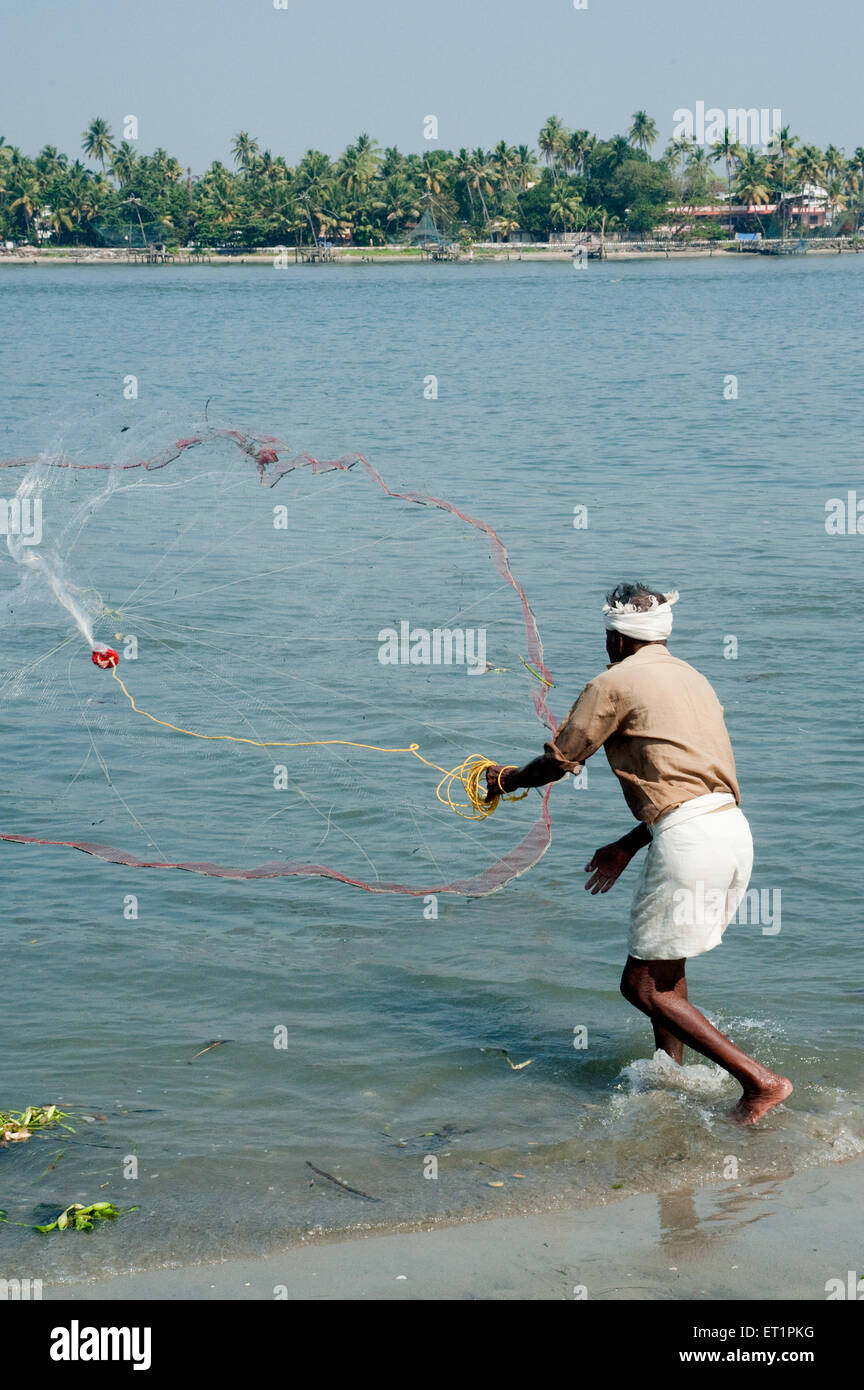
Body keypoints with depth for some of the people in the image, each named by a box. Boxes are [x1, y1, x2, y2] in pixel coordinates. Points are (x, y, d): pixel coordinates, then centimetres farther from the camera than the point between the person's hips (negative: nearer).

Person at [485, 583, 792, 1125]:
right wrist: (628, 846, 31)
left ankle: (760, 1081, -8)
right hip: (734, 828, 9)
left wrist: (507, 779, 26)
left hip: (689, 837, -9)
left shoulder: (615, 683, 0)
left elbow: (558, 761, 5)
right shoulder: (691, 678, 23)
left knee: (645, 987, -1)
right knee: (665, 963, 26)